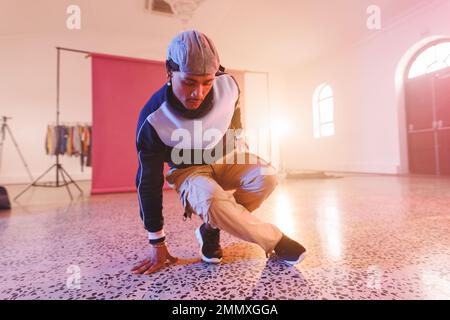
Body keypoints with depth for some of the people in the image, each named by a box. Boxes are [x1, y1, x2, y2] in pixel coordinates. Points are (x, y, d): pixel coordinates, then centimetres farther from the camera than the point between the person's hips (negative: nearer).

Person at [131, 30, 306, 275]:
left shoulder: (228, 85, -19)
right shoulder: (153, 121, -27)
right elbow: (149, 183, -17)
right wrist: (157, 243, -10)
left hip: (226, 159, 4)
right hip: (189, 170, -3)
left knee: (266, 176, -26)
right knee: (215, 203, -35)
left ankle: (211, 231, -7)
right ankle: (275, 241, -8)